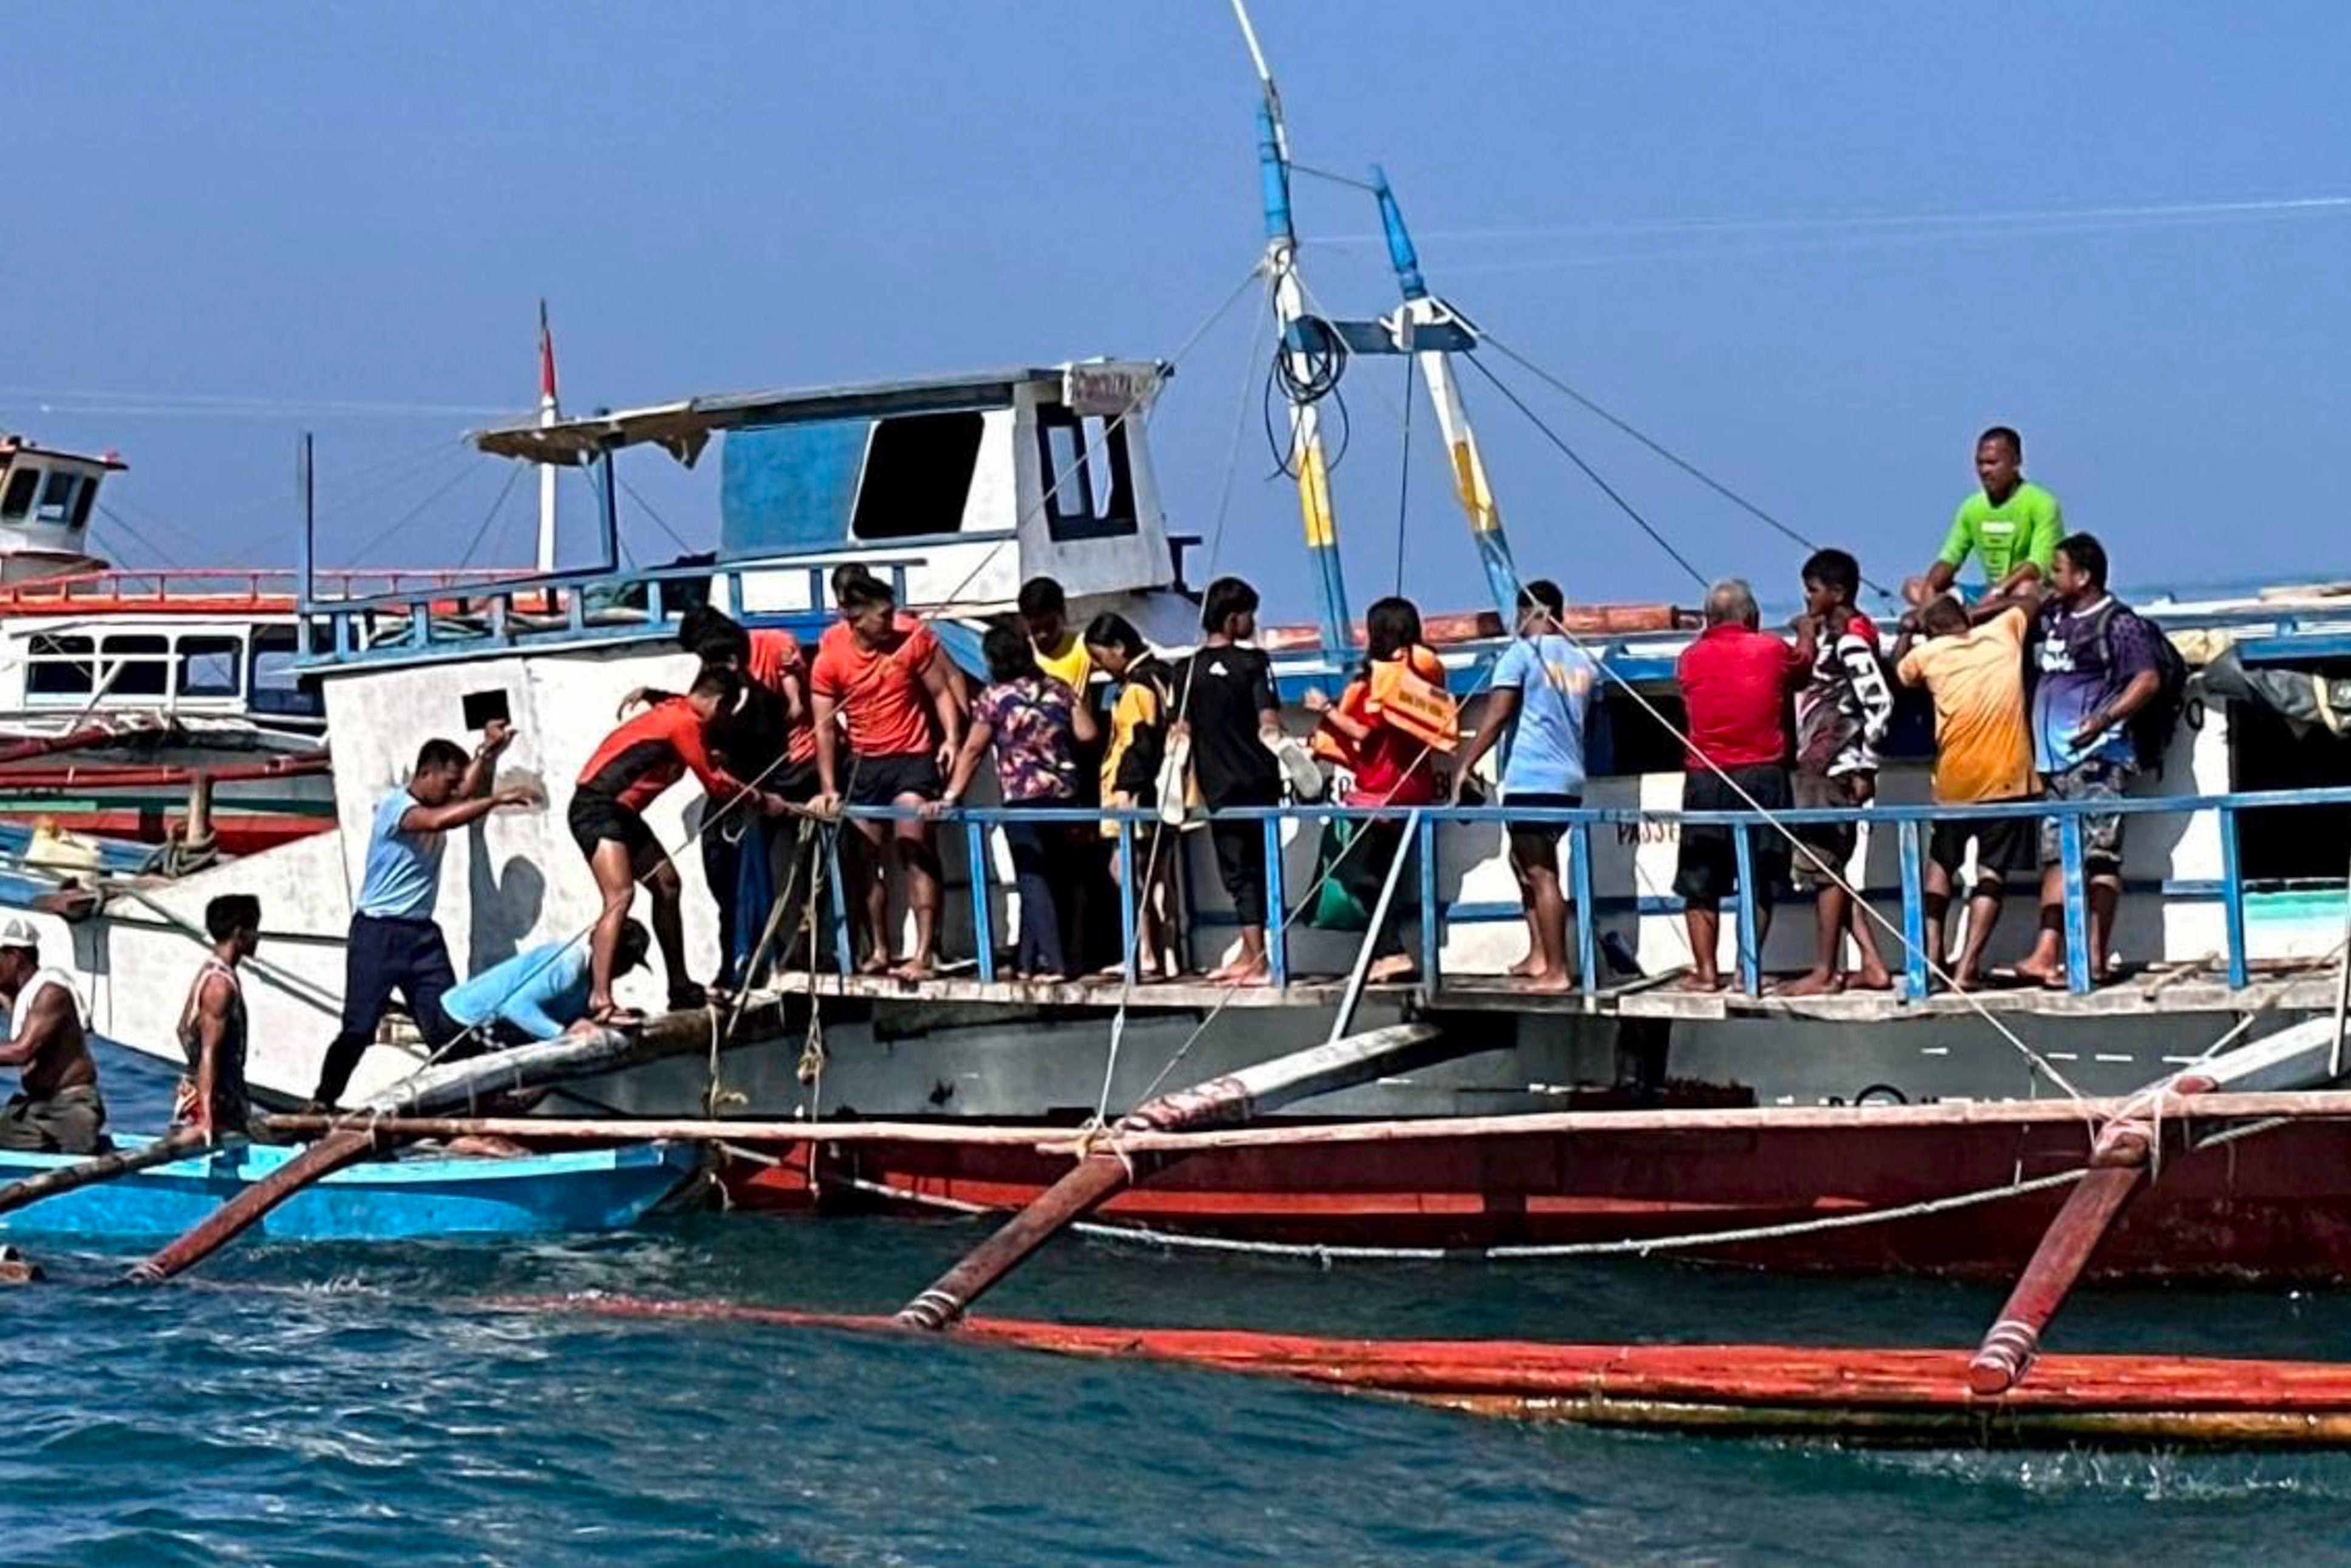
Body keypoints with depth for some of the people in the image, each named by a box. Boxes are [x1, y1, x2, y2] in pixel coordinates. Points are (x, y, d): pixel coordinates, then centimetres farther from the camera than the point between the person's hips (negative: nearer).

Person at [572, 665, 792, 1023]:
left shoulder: (680, 716, 17)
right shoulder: (685, 723, -13)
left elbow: (712, 775, 27)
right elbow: (716, 785, -7)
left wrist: (758, 797, 23)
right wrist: (763, 801, 6)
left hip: (621, 811, 11)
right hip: (597, 808, -11)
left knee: (666, 883, 15)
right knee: (620, 896, -23)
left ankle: (680, 988, 25)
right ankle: (600, 1002, -33)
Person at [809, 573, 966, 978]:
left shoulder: (913, 638, -10)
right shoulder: (830, 658, -7)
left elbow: (941, 691, -2)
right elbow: (825, 726, -4)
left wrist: (952, 736, -18)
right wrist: (828, 788, -10)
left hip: (913, 758, -3)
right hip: (863, 764, 3)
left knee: (914, 853, -13)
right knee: (865, 861, 8)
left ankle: (924, 952, -15)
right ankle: (878, 951, 19)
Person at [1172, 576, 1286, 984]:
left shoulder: (1189, 670, 2)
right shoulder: (1253, 663, -5)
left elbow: (1182, 732, 3)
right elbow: (1269, 721, -14)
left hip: (1218, 786, 1)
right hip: (1257, 781, -1)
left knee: (1238, 870, 5)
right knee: (1254, 867, 8)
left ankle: (1255, 957, 1)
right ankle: (1252, 955, 9)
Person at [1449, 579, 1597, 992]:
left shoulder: (1522, 653, -5)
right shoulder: (1583, 662, 15)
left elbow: (1497, 715, -13)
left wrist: (1464, 765, -13)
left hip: (1531, 779, -7)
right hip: (1571, 780, 7)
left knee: (1541, 874, -7)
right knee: (1526, 862, 22)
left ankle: (1556, 971, -11)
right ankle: (1539, 954, 17)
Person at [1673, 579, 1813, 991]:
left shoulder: (1691, 658, 3)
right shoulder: (1771, 650, 1)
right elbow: (1803, 668, 21)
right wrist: (1807, 633, 42)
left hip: (1705, 777, 1)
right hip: (1762, 772, -1)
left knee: (1700, 882, 7)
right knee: (1759, 881, 6)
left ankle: (1706, 970, 3)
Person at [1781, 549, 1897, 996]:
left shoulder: (1851, 640, -12)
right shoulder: (1828, 636, 15)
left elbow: (1879, 702, -18)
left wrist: (1865, 767, -16)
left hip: (1835, 768, -10)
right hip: (1816, 766, 10)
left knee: (1825, 867, -5)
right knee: (1828, 870, 10)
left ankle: (1825, 972, -1)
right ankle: (1872, 965, 12)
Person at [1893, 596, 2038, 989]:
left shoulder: (1927, 653, 3)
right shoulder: (2003, 631, 5)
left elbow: (1900, 670, 24)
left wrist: (1907, 632, 37)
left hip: (1955, 779, 1)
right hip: (2006, 777, -1)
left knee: (1941, 862, 21)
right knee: (1992, 870, 0)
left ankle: (1933, 955, 11)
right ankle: (1967, 968, -11)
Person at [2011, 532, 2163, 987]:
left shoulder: (2119, 623, -5)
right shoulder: (2052, 618, 18)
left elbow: (2149, 680, -13)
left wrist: (2106, 719, -24)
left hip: (2097, 758, -8)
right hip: (2055, 761, 8)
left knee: (2099, 856, -9)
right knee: (2056, 856, 3)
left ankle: (2096, 957, -12)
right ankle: (2047, 953, 0)